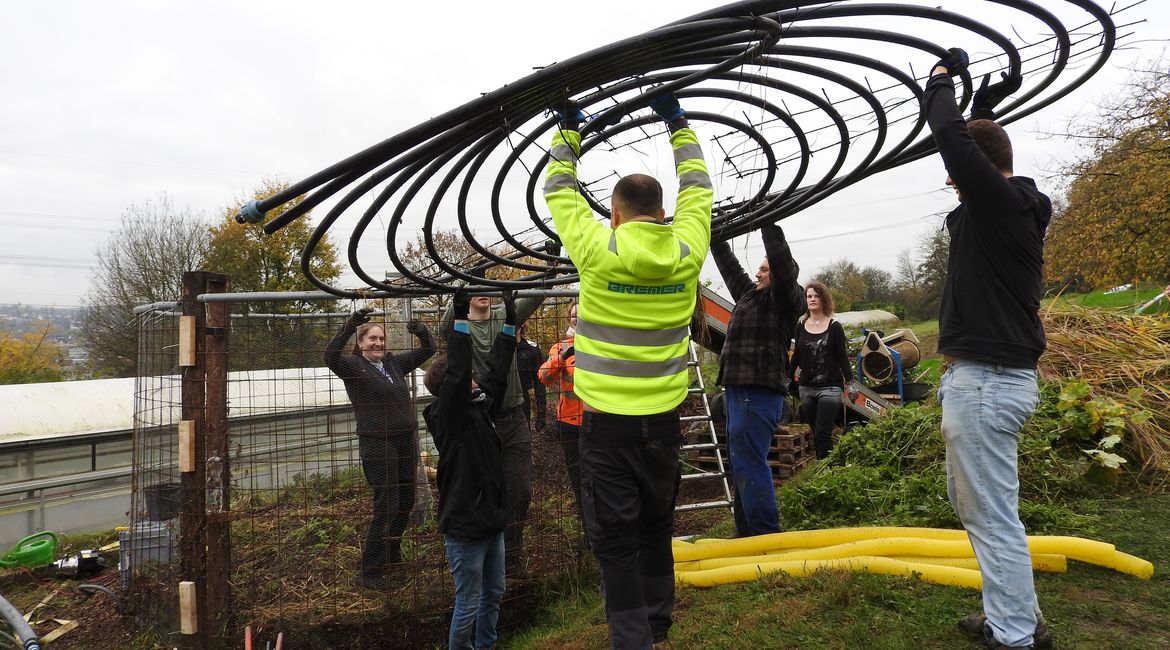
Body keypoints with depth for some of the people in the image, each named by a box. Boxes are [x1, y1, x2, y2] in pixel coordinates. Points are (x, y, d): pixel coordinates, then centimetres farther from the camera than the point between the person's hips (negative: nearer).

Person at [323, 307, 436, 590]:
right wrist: (350, 324, -33)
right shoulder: (352, 365, -5)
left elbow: (428, 350, 16)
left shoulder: (394, 363, 11)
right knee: (387, 507, -6)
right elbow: (330, 355, -26)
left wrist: (421, 331, -5)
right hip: (377, 446, -7)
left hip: (406, 442, 7)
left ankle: (392, 554, 37)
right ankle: (369, 572, 7)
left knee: (406, 501, 17)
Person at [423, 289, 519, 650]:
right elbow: (458, 374, -28)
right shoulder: (447, 415, -15)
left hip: (491, 519, 8)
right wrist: (460, 319, -29)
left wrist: (510, 323, 7)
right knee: (469, 604, 4)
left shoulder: (479, 405, 7)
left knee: (494, 595, 20)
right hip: (465, 525, -8)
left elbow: (497, 370, 8)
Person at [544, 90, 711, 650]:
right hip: (663, 418, 4)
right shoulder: (686, 251, -3)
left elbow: (559, 191, 6)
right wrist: (678, 124, 25)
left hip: (607, 420, -4)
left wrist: (568, 130, 19)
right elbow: (697, 187, 15)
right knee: (656, 529, 20)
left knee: (615, 540, 6)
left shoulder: (597, 250, -11)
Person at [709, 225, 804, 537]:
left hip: (758, 395, -10)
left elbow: (782, 263, -17)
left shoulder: (785, 300, -2)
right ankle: (747, 532, 24)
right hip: (739, 391, 10)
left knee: (749, 465, -11)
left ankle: (766, 535, -5)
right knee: (743, 465, 14)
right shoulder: (749, 294, 20)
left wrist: (768, 225, -16)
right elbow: (729, 266, 28)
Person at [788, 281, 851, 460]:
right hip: (806, 388, 4)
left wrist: (849, 380, -11)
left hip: (830, 388, -4)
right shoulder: (801, 326, 6)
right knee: (815, 433, 9)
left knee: (822, 433, -9)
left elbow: (842, 357, -3)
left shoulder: (834, 327, -3)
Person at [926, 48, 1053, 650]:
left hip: (986, 381, -11)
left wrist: (942, 77, 1)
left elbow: (949, 134, -15)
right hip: (989, 376, 11)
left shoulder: (998, 200, -14)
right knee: (971, 502, 20)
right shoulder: (1012, 205, 13)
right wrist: (986, 103, 29)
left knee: (993, 516, -3)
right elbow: (972, 148, 32)